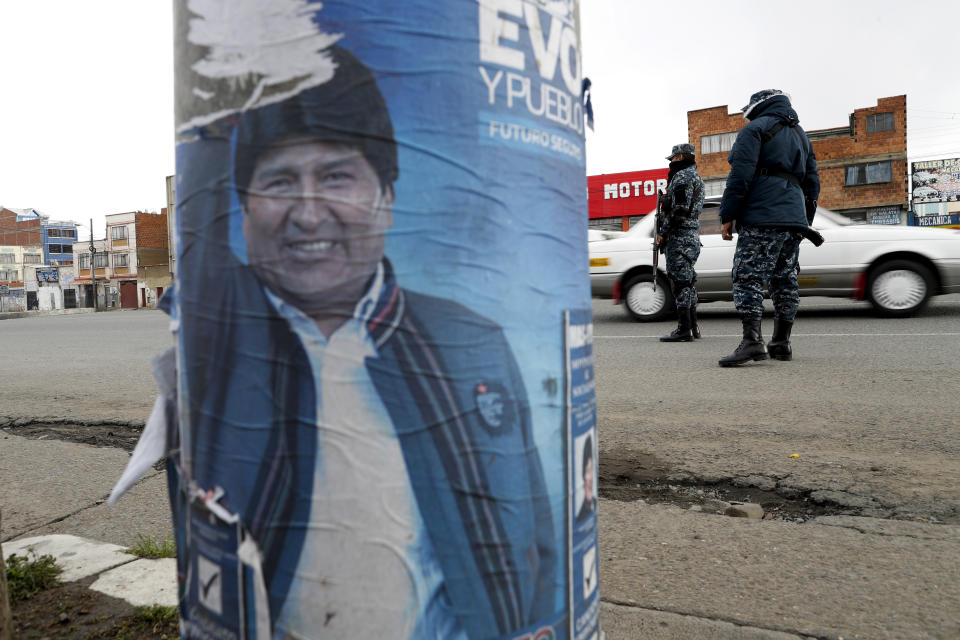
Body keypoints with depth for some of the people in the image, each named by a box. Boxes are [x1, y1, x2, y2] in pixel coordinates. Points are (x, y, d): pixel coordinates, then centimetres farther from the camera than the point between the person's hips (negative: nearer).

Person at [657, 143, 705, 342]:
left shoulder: (682, 176, -11)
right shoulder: (696, 176, 23)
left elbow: (678, 209, -19)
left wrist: (663, 232, -15)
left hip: (680, 235, -11)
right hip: (692, 234, 11)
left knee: (680, 280, -11)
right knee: (687, 280, 13)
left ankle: (684, 329, -12)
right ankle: (692, 326, 17)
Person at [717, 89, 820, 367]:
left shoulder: (755, 128, 3)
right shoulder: (801, 135, 27)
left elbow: (740, 175, -10)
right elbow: (812, 183, 26)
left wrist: (727, 216, -10)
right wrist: (804, 223, 28)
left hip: (761, 218, -8)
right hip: (794, 220, 8)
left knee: (748, 277, -12)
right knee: (785, 280, 10)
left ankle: (752, 340, -23)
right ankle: (781, 343, 13)